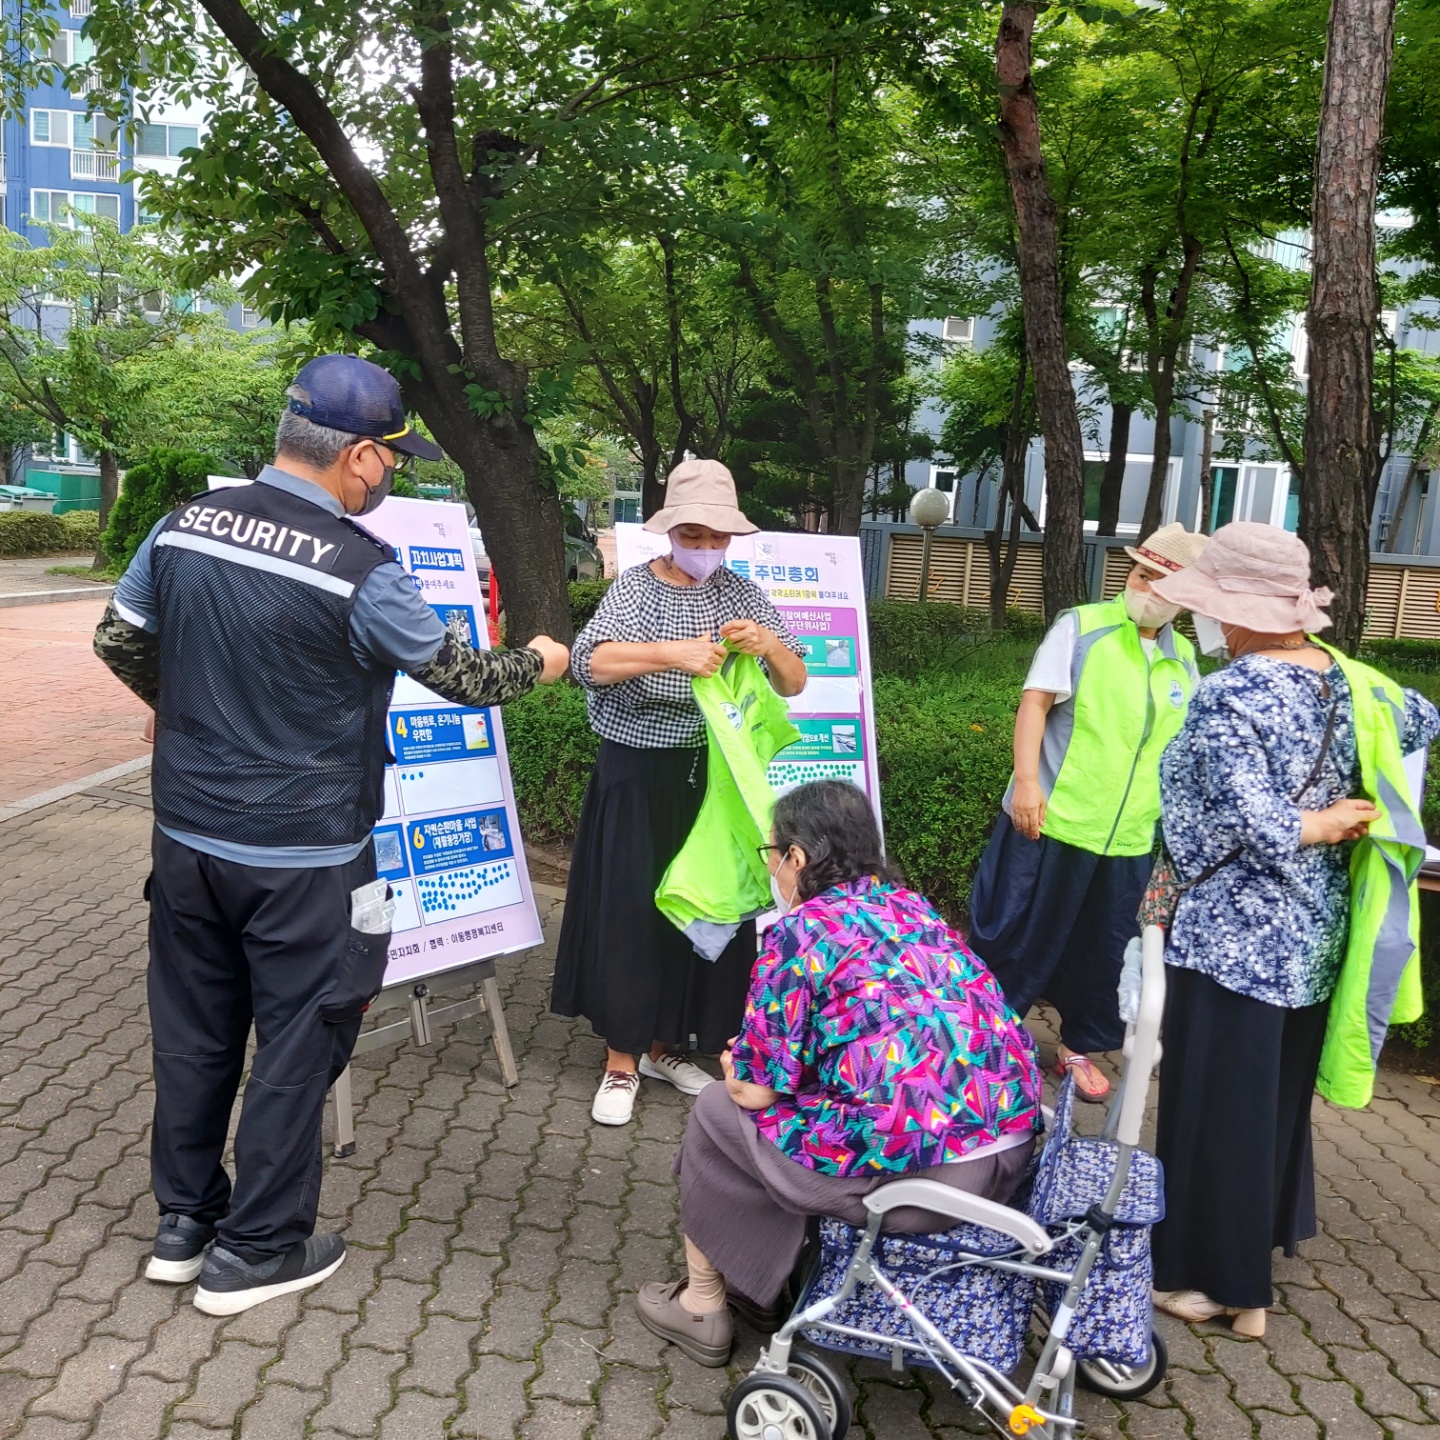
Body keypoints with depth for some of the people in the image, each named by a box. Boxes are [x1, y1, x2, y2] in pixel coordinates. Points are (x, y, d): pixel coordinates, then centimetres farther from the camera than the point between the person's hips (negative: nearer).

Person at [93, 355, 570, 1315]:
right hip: (301, 855, -6)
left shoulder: (183, 527, -2)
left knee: (194, 1030, 19)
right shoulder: (362, 570, -20)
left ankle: (184, 1220, 35)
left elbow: (120, 642, 10)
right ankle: (256, 1250, 23)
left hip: (188, 832, 6)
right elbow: (463, 676, -9)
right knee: (296, 1045, 10)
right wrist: (538, 663, 11)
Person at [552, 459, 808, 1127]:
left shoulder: (741, 593, 5)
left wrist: (771, 645, -19)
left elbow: (794, 684, 3)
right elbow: (589, 662, -22)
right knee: (629, 912, 0)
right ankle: (621, 1061, 14)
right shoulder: (637, 586, -5)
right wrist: (672, 652, -35)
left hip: (714, 776, 4)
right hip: (639, 778, -3)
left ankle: (665, 1045, 27)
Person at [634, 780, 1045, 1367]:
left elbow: (758, 1088, -6)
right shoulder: (911, 906, 13)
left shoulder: (798, 932, -8)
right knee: (806, 1087, 28)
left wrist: (736, 1070, 17)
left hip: (919, 1173, -8)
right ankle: (766, 1271, 39)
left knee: (716, 1114, 14)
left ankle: (702, 1308, 30)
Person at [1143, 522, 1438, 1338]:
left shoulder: (1229, 698, -21)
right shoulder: (1352, 682, 1)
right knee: (1280, 1094, 23)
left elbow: (1265, 833, -26)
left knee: (1217, 1107, 7)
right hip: (1314, 934, 8)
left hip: (1233, 937, -8)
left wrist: (1330, 823, -8)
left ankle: (1218, 1277, 20)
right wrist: (1353, 812, 11)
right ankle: (1261, 1236, 40)